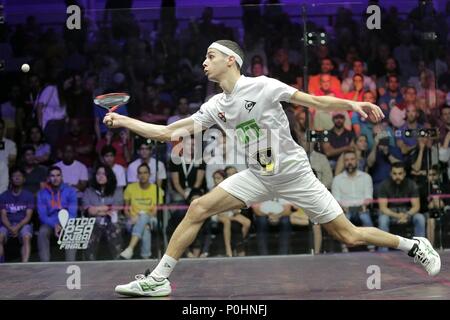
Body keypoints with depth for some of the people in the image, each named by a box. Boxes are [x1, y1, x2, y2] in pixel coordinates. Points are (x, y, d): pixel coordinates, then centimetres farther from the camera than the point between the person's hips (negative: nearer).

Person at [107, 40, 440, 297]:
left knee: (349, 235, -5)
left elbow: (318, 102, -14)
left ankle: (414, 245, 19)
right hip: (259, 176, 5)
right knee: (198, 209, -11)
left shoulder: (263, 86, -14)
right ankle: (158, 280, -5)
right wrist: (123, 121, 2)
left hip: (294, 173, -5)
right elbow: (166, 132, 5)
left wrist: (352, 104, -30)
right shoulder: (215, 107, 2)